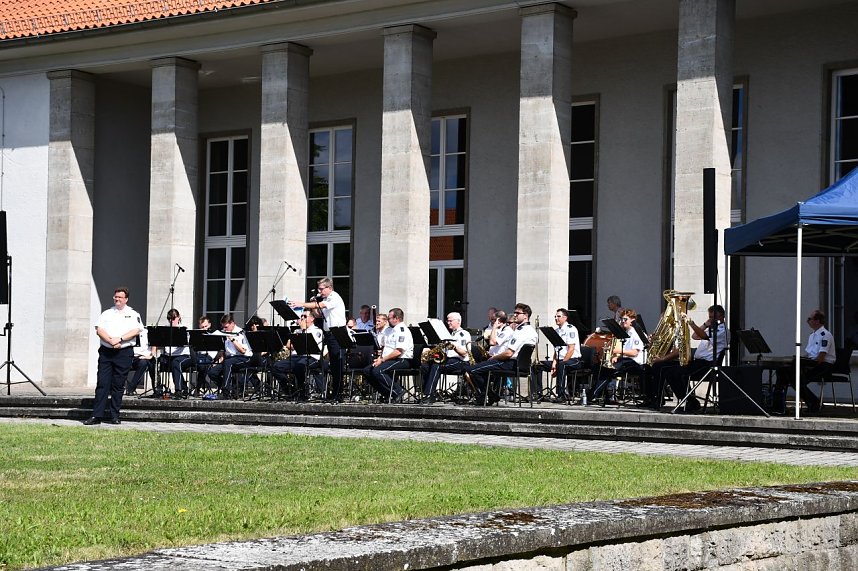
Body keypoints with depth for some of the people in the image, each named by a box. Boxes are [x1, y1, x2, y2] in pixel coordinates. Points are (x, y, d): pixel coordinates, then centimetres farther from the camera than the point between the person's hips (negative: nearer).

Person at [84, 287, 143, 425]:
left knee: (118, 385, 1)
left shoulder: (133, 315, 8)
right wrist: (111, 341, -15)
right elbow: (99, 330, 1)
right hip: (106, 352, 2)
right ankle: (96, 416, -5)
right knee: (102, 384, -3)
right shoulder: (107, 314, 13)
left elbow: (136, 331, -7)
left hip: (124, 353, -2)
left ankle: (115, 416, 7)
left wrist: (120, 339, -17)